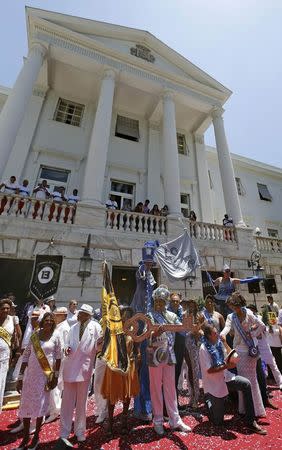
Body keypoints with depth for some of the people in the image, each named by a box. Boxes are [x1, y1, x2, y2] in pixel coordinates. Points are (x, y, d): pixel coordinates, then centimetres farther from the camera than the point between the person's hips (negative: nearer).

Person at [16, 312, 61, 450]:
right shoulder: (34, 335, -4)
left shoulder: (55, 336, -9)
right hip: (30, 373, 2)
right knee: (26, 403, 10)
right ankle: (25, 437, 35)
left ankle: (36, 436, 34)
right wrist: (20, 377, 1)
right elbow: (26, 356, 2)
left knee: (41, 403, 11)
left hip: (46, 374, -2)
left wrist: (56, 376, -3)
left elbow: (58, 357, -4)